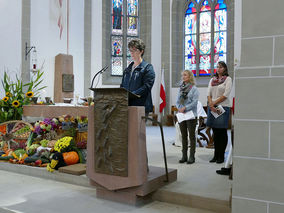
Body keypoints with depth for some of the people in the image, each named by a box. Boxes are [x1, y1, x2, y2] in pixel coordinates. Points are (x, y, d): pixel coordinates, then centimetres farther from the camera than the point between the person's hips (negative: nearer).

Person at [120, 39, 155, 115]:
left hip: (141, 106, -5)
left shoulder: (148, 68, 0)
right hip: (127, 105, 5)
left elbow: (146, 87, -11)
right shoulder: (127, 69, 21)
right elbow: (122, 85, 22)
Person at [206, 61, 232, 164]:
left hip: (223, 107, -5)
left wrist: (214, 103, -10)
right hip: (212, 108, 5)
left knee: (222, 132, 0)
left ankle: (221, 156, 6)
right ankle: (216, 155, 15)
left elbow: (226, 95, -9)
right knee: (215, 132, 8)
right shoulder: (212, 80, 16)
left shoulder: (228, 79, 0)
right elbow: (209, 94, 9)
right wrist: (211, 105, -8)